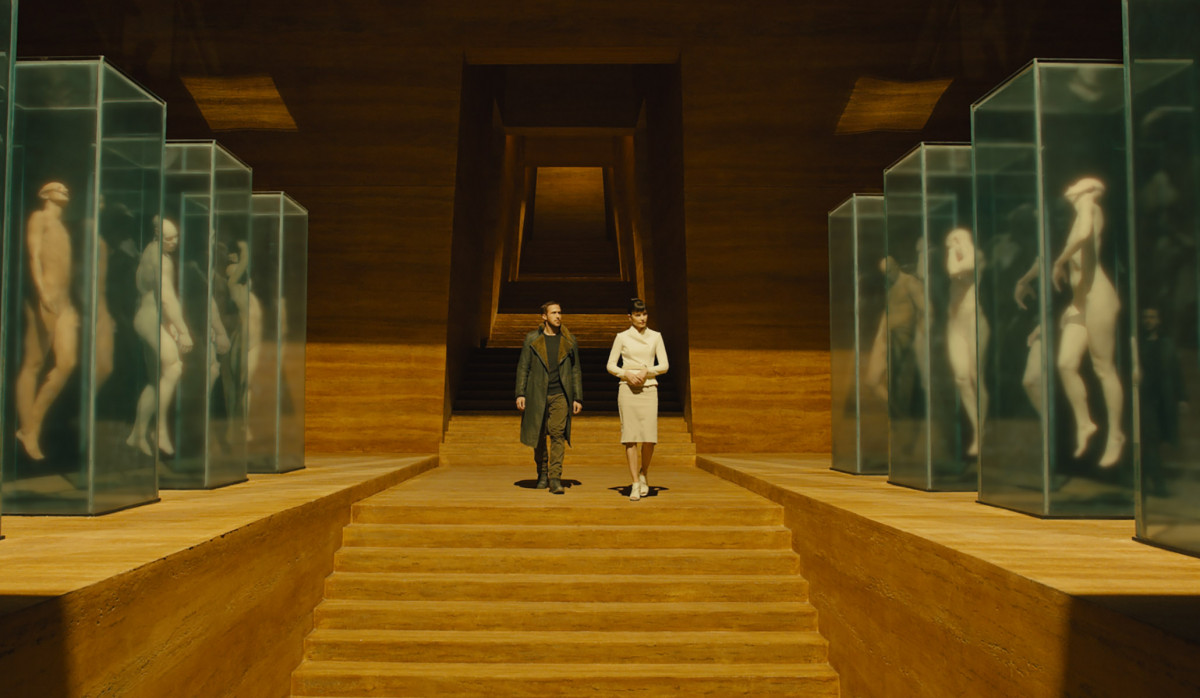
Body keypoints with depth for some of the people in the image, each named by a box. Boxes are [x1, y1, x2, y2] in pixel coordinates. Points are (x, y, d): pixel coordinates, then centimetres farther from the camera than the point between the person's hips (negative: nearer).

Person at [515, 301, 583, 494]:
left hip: (560, 395, 0)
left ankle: (555, 478, -10)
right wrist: (520, 393, -4)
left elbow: (576, 371, 10)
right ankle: (542, 473, 25)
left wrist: (577, 398, 5)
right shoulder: (532, 339, 5)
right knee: (538, 435, 7)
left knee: (558, 434, -10)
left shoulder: (569, 341, 8)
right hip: (537, 394, 0)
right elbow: (523, 367, 5)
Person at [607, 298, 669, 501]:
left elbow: (664, 365, 5)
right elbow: (611, 365, 6)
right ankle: (635, 484, 0)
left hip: (649, 389, 1)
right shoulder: (622, 337, 6)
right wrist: (626, 374, -11)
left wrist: (646, 371, -11)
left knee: (649, 437, -7)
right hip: (627, 389, -1)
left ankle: (643, 474, 20)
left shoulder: (655, 337, 9)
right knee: (630, 437, -5)